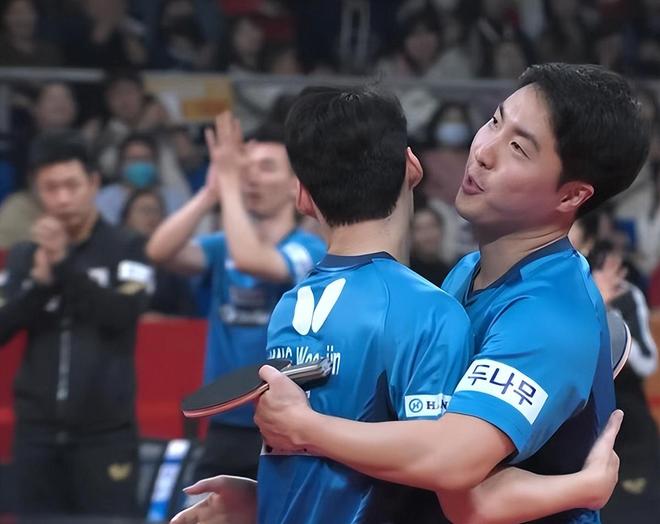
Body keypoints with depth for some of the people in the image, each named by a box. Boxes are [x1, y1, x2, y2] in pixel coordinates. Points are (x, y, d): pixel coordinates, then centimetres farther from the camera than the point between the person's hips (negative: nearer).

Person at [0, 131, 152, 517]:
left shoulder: (125, 250, -2)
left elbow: (123, 314, -16)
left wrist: (64, 265, -20)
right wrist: (41, 281, -13)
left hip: (105, 429, -4)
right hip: (38, 428, 4)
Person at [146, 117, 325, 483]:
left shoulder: (309, 250, -7)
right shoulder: (222, 248, 8)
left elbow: (250, 259, -26)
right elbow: (160, 252, -10)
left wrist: (229, 182, -17)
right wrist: (211, 191, -15)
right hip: (227, 430, 5)